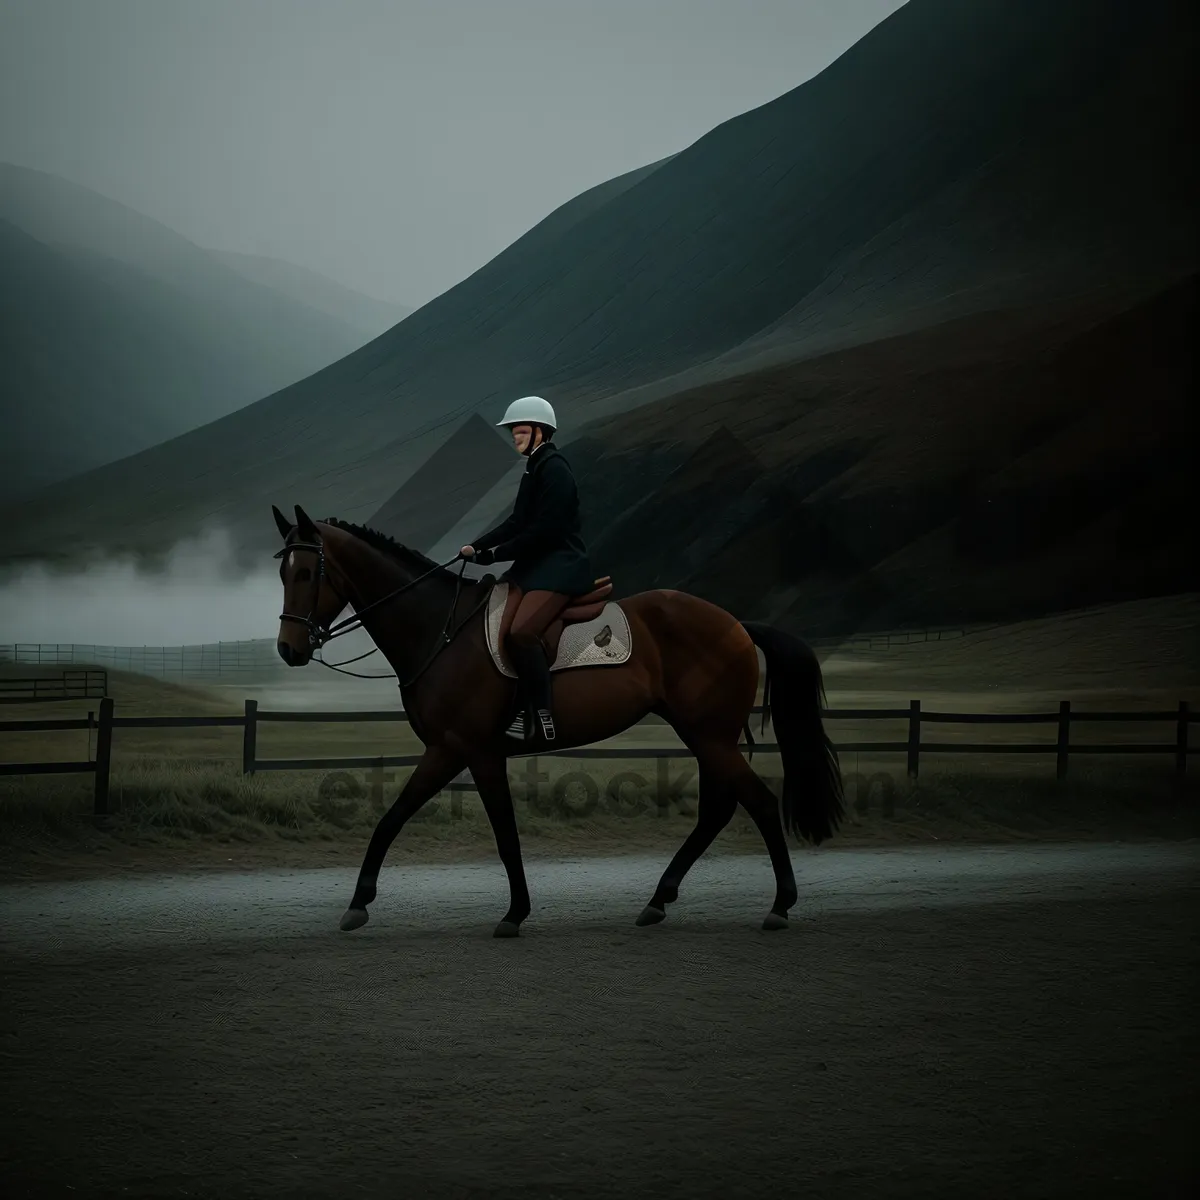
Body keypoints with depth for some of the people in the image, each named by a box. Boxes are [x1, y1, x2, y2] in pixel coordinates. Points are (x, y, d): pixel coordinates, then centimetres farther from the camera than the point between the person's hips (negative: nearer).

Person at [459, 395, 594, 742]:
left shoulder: (554, 469, -13)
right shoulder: (536, 468, 17)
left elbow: (543, 530, -20)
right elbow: (518, 523, 19)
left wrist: (495, 554, -16)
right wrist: (477, 547, 8)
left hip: (560, 565, -11)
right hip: (535, 563, 11)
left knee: (520, 631, -29)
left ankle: (539, 718, -26)